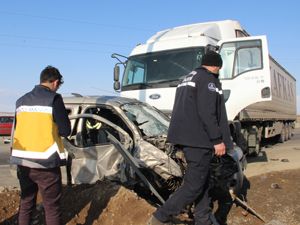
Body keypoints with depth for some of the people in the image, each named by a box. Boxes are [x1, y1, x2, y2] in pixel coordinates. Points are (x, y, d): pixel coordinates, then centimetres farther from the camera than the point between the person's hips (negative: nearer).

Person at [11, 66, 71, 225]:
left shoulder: (21, 101, 10)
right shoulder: (54, 99, -9)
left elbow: (19, 128, 18)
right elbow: (66, 131, -10)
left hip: (22, 161, 7)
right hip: (45, 162, -6)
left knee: (26, 203, 19)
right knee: (52, 207, 3)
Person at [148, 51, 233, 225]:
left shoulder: (188, 79, 22)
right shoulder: (209, 79, -7)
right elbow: (207, 113, -18)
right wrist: (218, 140, -15)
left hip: (186, 137, 10)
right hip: (199, 139, -10)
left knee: (203, 181, 15)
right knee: (194, 185, -6)